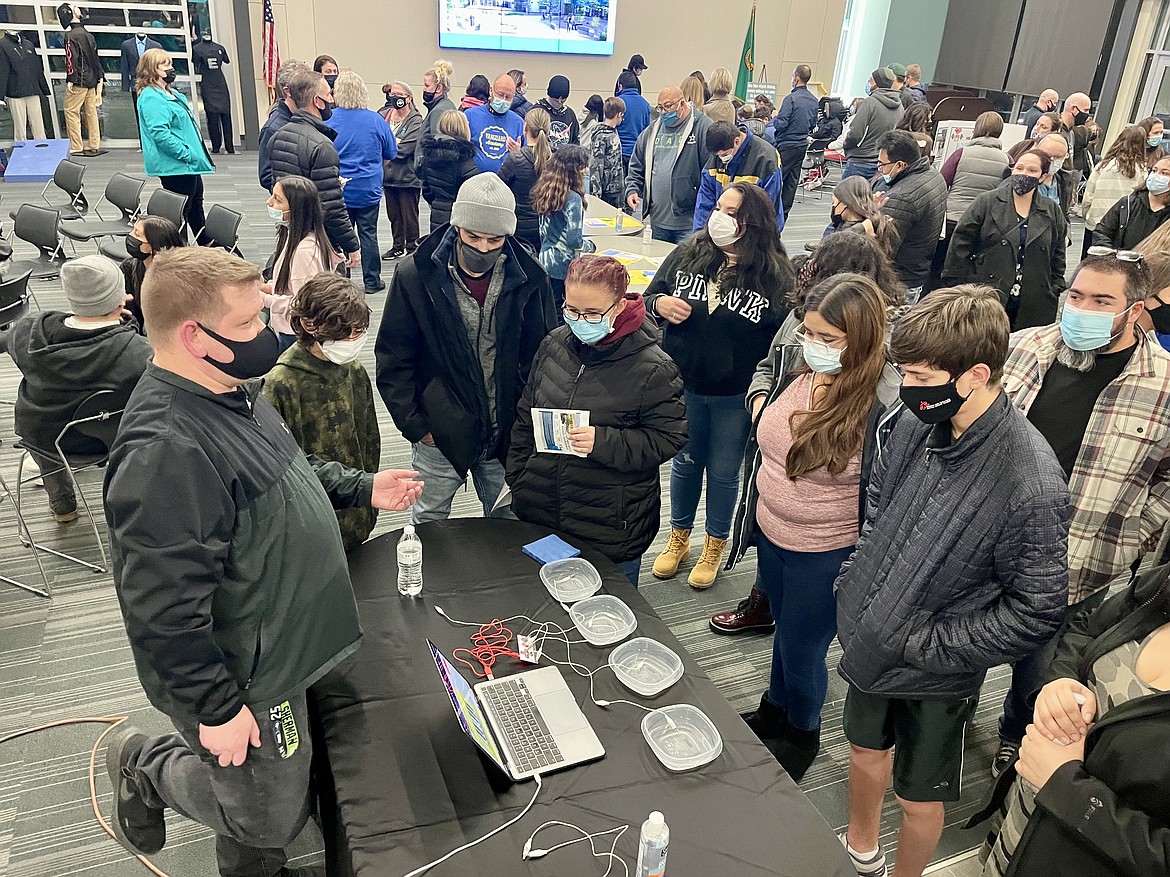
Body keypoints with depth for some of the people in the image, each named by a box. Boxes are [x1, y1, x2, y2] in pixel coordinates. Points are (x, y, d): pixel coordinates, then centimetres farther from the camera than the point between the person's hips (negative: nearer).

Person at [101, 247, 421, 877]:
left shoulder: (233, 390, -1)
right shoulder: (165, 453, -33)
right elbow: (164, 611, -29)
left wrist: (362, 489, 9)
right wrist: (216, 708, -21)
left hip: (277, 652, 9)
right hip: (244, 682, -9)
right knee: (270, 816, 14)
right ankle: (142, 765, 33)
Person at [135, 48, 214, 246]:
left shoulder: (172, 94, 16)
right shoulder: (151, 98, -16)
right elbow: (160, 133, -26)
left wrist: (197, 155, 17)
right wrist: (186, 153, -23)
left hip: (189, 164, 11)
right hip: (174, 165, -11)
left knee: (196, 204, 21)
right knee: (180, 211, -4)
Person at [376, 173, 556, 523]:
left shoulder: (528, 277, -7)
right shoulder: (416, 276, -12)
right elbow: (393, 360, -6)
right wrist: (414, 425, -9)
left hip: (507, 434, 2)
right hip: (440, 433, -1)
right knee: (428, 523, 16)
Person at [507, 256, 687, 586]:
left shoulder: (652, 368, -15)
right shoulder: (554, 344, 2)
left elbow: (668, 439, -12)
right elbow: (525, 419, 12)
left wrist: (602, 442, -26)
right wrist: (515, 482, 13)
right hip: (537, 515, 5)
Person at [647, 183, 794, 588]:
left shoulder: (775, 275, -14)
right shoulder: (687, 254, -5)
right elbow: (650, 295, 6)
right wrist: (659, 303, -17)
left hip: (736, 397, -2)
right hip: (683, 386, 3)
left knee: (724, 472, 15)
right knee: (685, 463, 20)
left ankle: (715, 546, 39)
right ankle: (679, 537, 43)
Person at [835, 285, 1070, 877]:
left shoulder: (1031, 484, -30)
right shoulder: (917, 425, -12)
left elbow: (1036, 610, -21)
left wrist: (923, 644, -21)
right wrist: (854, 580, -3)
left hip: (935, 674, -6)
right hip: (869, 643, 6)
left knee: (918, 799, 18)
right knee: (865, 750, 28)